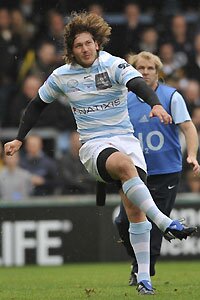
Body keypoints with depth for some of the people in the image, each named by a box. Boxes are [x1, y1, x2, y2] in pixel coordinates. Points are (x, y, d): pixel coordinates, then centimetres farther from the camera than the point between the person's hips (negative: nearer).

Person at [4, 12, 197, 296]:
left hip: (125, 139, 1)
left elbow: (138, 83, -23)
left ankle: (144, 277, -4)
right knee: (124, 164, -37)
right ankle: (166, 223, -42)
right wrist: (19, 139, 19)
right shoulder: (61, 76, 5)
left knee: (135, 208, -10)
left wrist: (155, 104, -43)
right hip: (93, 145, -1)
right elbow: (37, 105, 21)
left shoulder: (114, 65, -4)